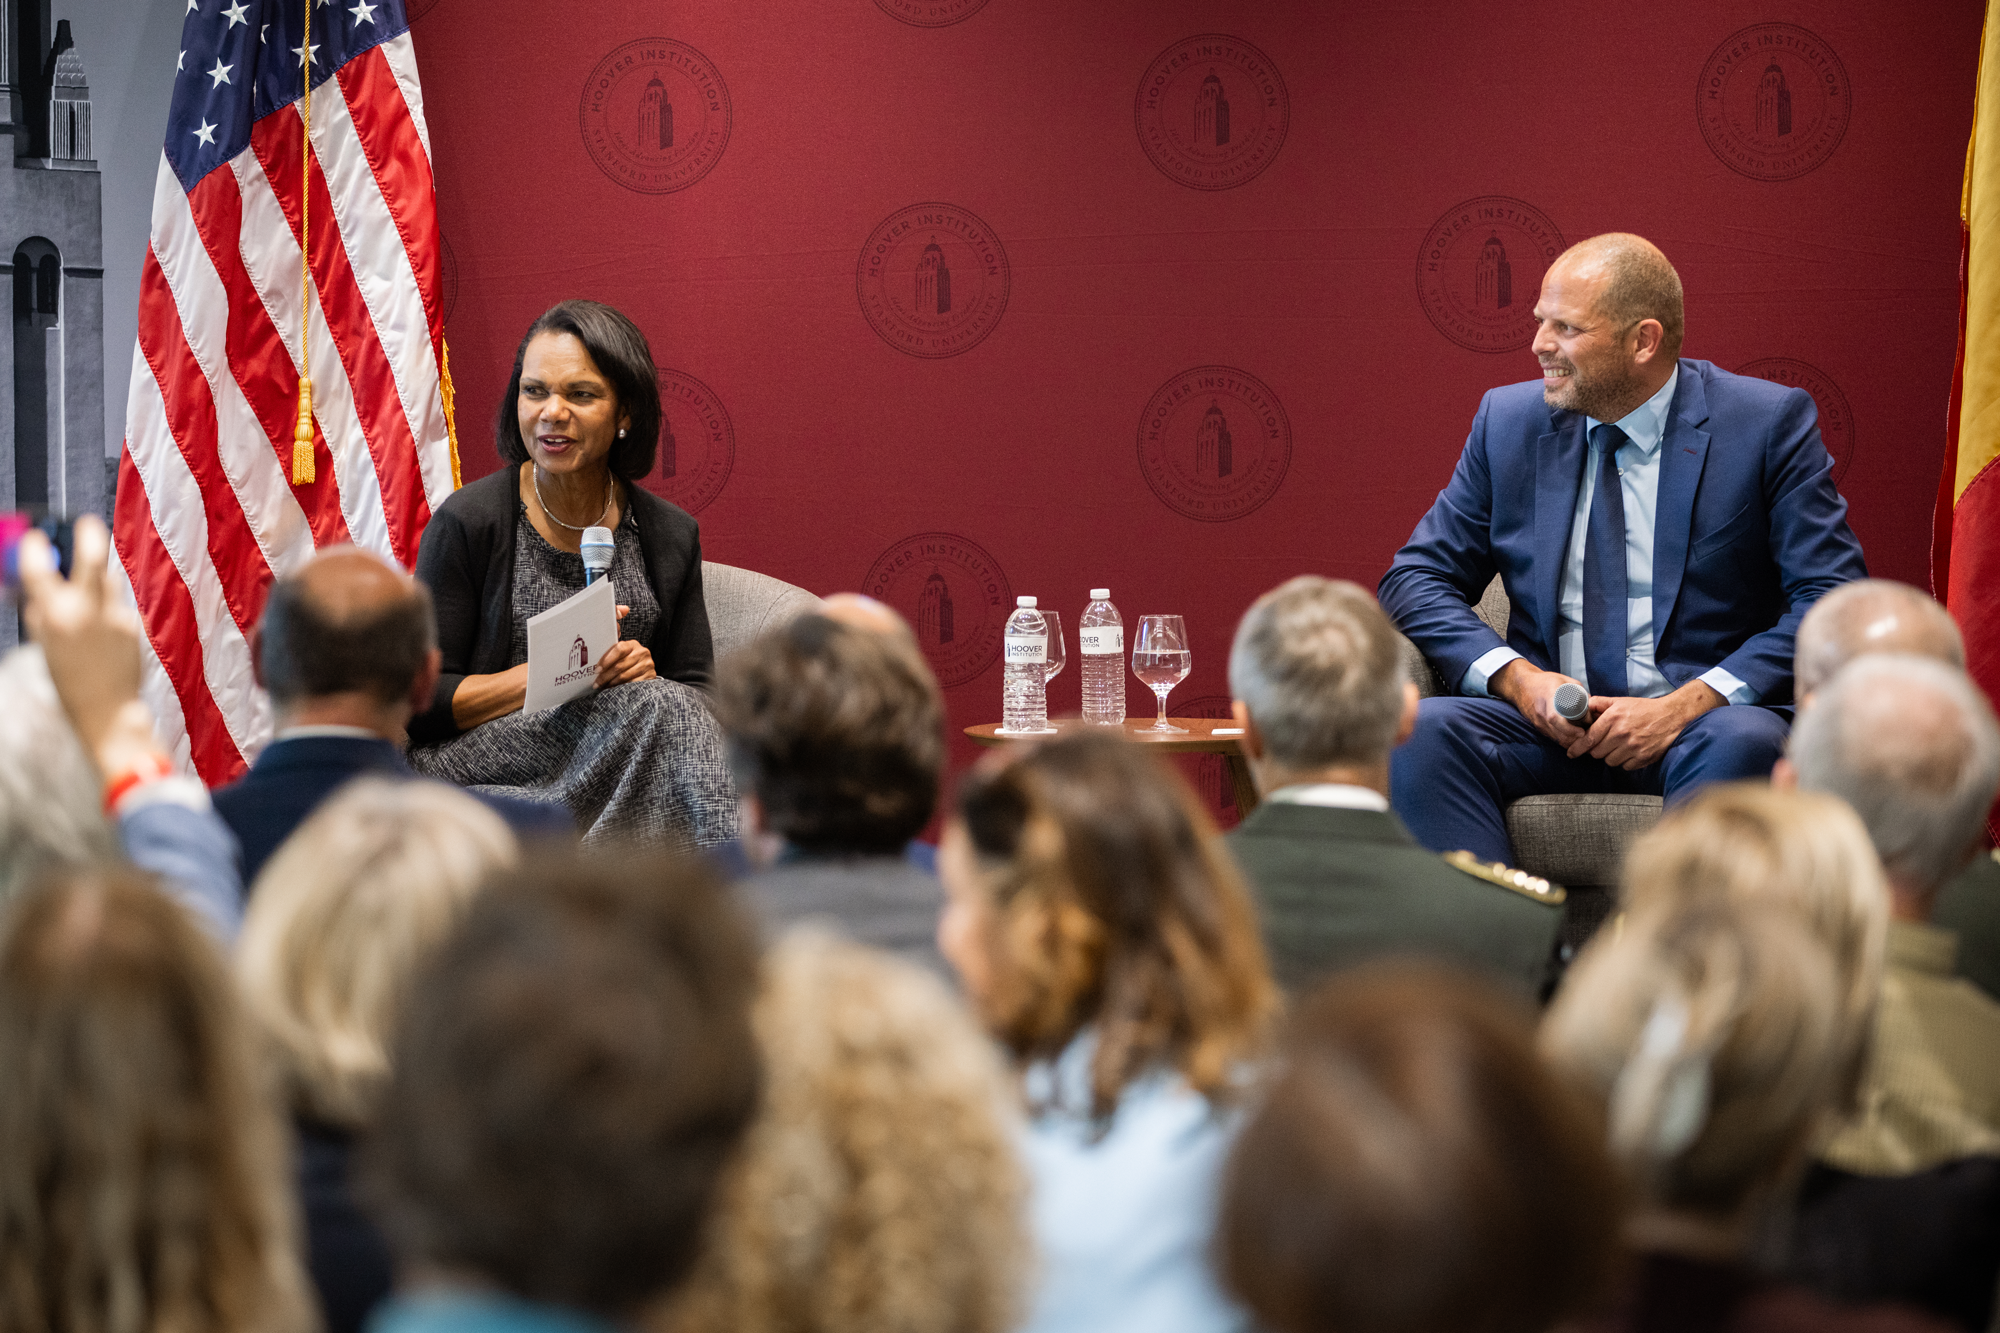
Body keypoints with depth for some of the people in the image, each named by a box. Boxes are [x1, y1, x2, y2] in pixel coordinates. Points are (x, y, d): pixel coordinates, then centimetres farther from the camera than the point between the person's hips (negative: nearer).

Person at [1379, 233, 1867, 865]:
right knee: (1419, 733, -26)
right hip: (1551, 719, 3)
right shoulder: (1508, 421, 9)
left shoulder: (1769, 424, -2)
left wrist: (1686, 705, -19)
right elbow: (1415, 579, 10)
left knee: (1738, 744, -37)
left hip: (1702, 723, -3)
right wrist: (1515, 676, -10)